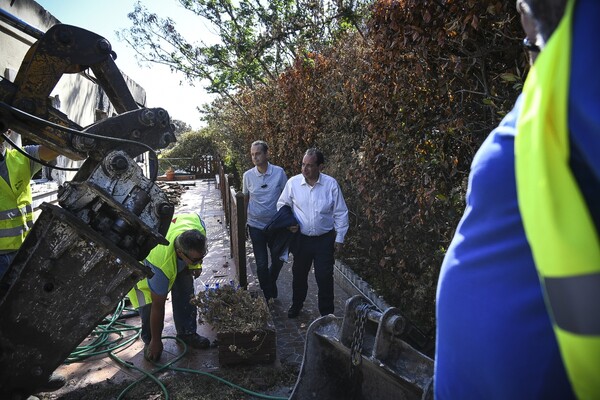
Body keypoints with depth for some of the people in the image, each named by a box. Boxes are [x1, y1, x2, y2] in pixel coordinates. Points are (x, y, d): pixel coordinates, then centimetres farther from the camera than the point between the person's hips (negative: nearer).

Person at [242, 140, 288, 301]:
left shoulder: (279, 172, -10)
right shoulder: (247, 175, -5)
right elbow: (245, 199, 8)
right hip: (256, 225, 0)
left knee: (278, 260, 12)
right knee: (261, 264, 4)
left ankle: (271, 282, 44)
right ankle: (267, 295, 24)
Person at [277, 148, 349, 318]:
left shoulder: (331, 184, -11)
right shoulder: (293, 182, -8)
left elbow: (340, 213, -4)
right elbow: (282, 205, 7)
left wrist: (339, 238, -4)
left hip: (325, 239, -2)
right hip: (301, 238, 2)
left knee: (324, 277, 4)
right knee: (299, 274, 18)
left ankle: (327, 314, 23)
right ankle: (296, 305, 41)